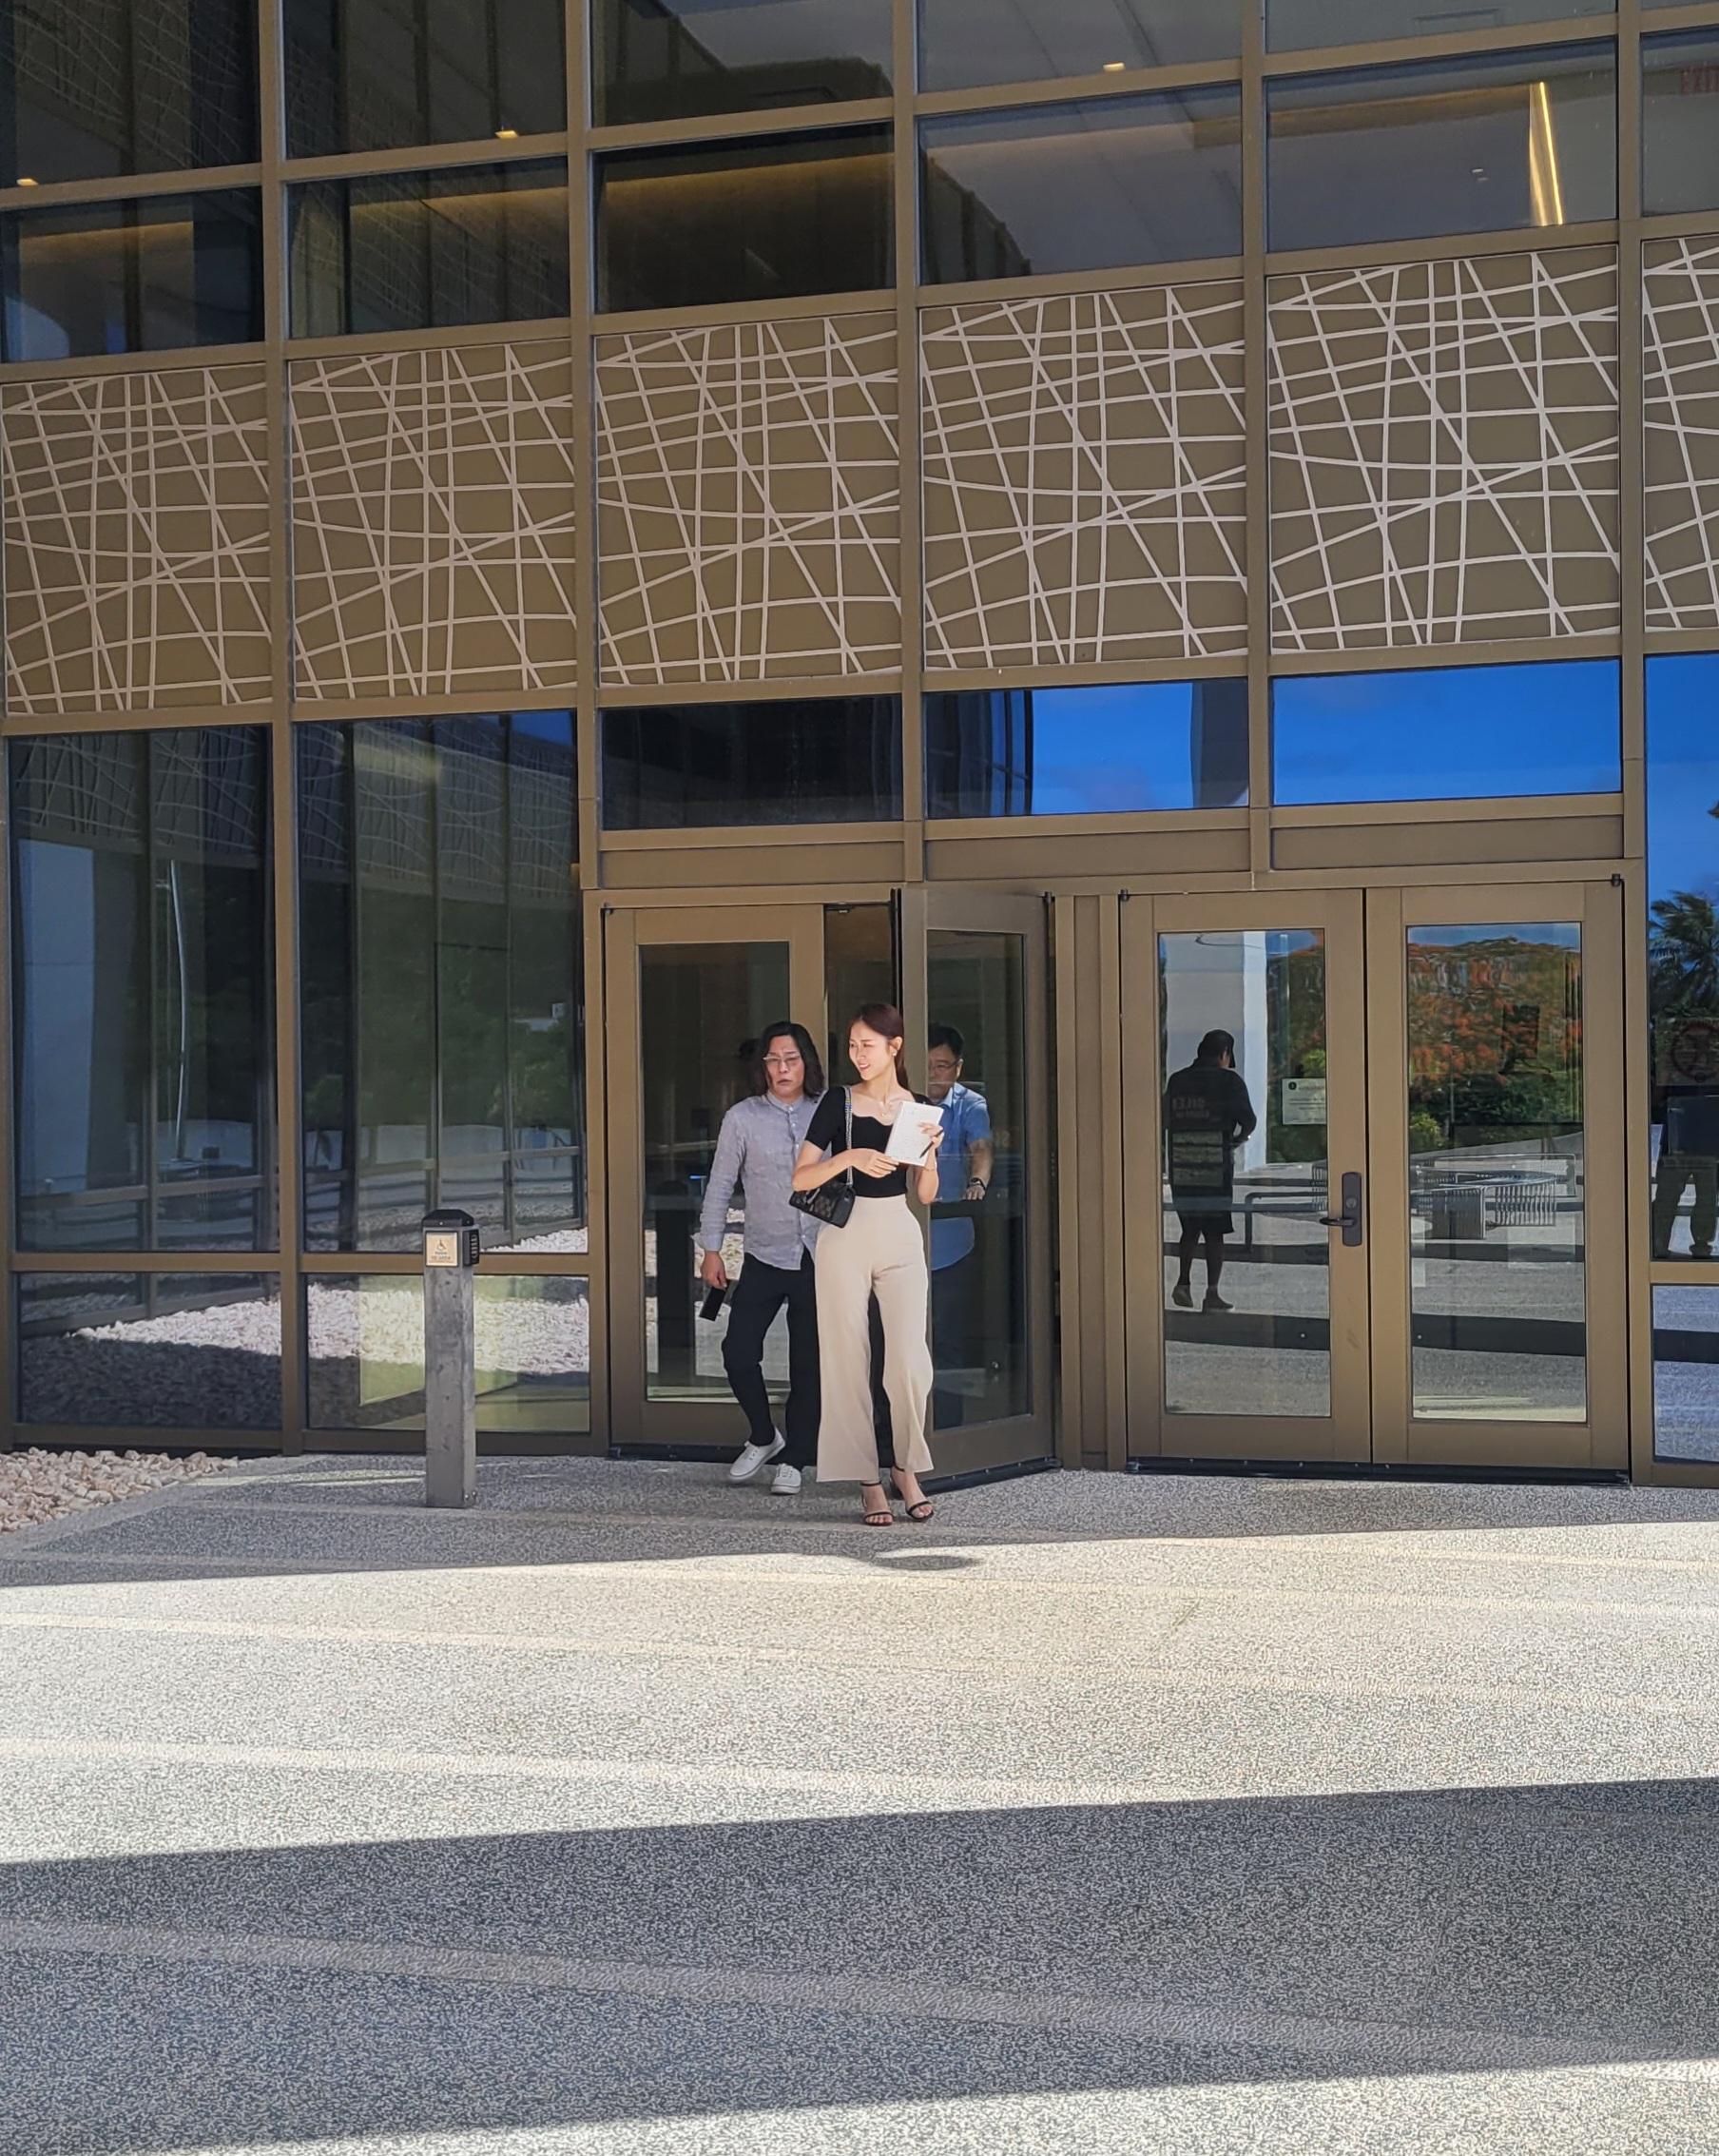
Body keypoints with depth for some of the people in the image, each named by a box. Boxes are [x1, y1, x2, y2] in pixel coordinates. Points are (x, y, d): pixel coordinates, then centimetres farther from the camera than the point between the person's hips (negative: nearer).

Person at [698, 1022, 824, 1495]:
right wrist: (711, 1248, 3)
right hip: (763, 1258, 0)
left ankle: (794, 1459, 19)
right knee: (738, 1352, -6)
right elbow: (720, 1186, 5)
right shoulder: (742, 1118, 0)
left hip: (818, 1258, 0)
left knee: (808, 1362, 4)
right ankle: (763, 1436, 20)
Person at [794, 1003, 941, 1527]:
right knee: (848, 1363, -2)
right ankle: (869, 1483, 6)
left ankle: (907, 1469, 10)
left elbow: (926, 1194, 9)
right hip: (845, 1234, -1)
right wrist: (850, 1157, -17)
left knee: (909, 1360, -11)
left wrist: (929, 1152, -9)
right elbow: (801, 1179, -3)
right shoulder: (838, 1102, 2)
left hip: (900, 1235, 1)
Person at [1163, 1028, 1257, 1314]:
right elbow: (1248, 1119, -8)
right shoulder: (1229, 1080, -3)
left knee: (1189, 1228, 16)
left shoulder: (1177, 1080, 9)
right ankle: (1212, 1293, 2)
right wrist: (1237, 1139, 11)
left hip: (1181, 1165, 4)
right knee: (1215, 1232, 3)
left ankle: (1183, 1282, 6)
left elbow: (1163, 1119, 8)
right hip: (1216, 1165, -4)